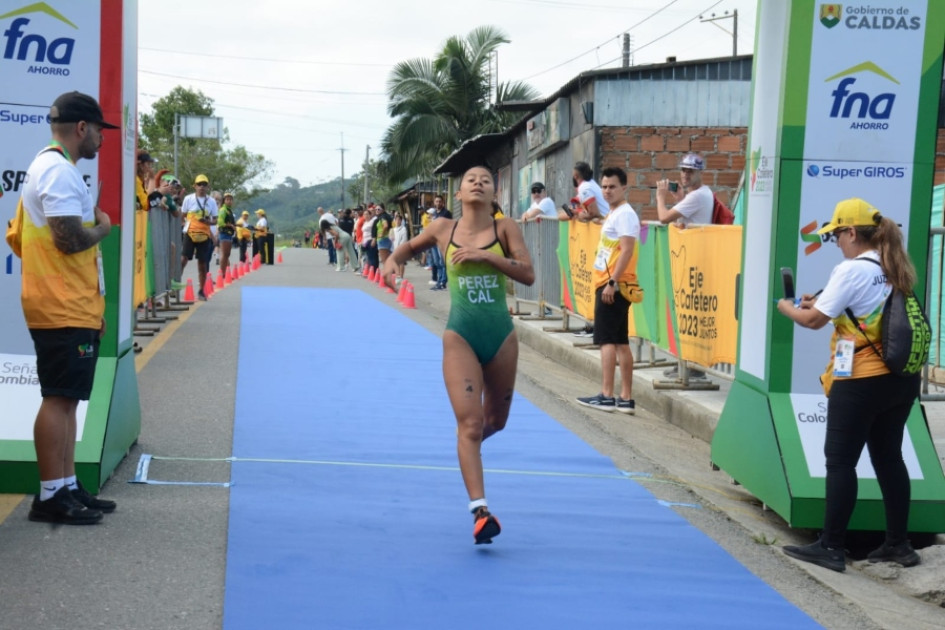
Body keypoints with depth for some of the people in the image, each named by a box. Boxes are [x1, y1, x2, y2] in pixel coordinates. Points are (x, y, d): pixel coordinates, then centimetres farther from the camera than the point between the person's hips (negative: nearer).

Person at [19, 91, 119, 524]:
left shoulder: (56, 168, 19)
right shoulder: (58, 170, -14)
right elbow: (71, 239, -24)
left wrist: (92, 308, 22)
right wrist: (103, 227, -3)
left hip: (71, 309, 10)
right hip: (62, 311, -10)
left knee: (66, 400, 12)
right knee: (59, 399, -7)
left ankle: (67, 488, 17)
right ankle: (50, 496, -4)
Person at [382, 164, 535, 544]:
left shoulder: (505, 228, 0)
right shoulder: (443, 229, 3)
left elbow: (528, 274, -10)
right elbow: (411, 246, 22)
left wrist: (487, 255, -21)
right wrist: (392, 260, 0)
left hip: (501, 335, 2)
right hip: (460, 336, -2)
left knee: (495, 421, 17)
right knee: (470, 423, -13)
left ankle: (466, 442, 53)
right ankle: (480, 511, -16)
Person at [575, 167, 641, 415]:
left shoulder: (625, 214, -11)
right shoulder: (613, 214, 19)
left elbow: (627, 250, -20)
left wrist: (612, 282, -24)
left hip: (614, 285, -10)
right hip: (608, 284, 10)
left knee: (606, 339, -10)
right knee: (620, 341, 9)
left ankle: (606, 396, -11)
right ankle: (626, 398, 11)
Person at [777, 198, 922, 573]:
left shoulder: (852, 270, -14)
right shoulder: (897, 270, 9)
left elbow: (814, 320, -10)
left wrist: (787, 307, 9)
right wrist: (821, 302, 19)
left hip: (862, 381, -7)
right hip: (901, 378, 7)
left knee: (840, 461, 1)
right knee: (889, 458, 15)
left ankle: (830, 547, 4)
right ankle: (899, 544, 19)